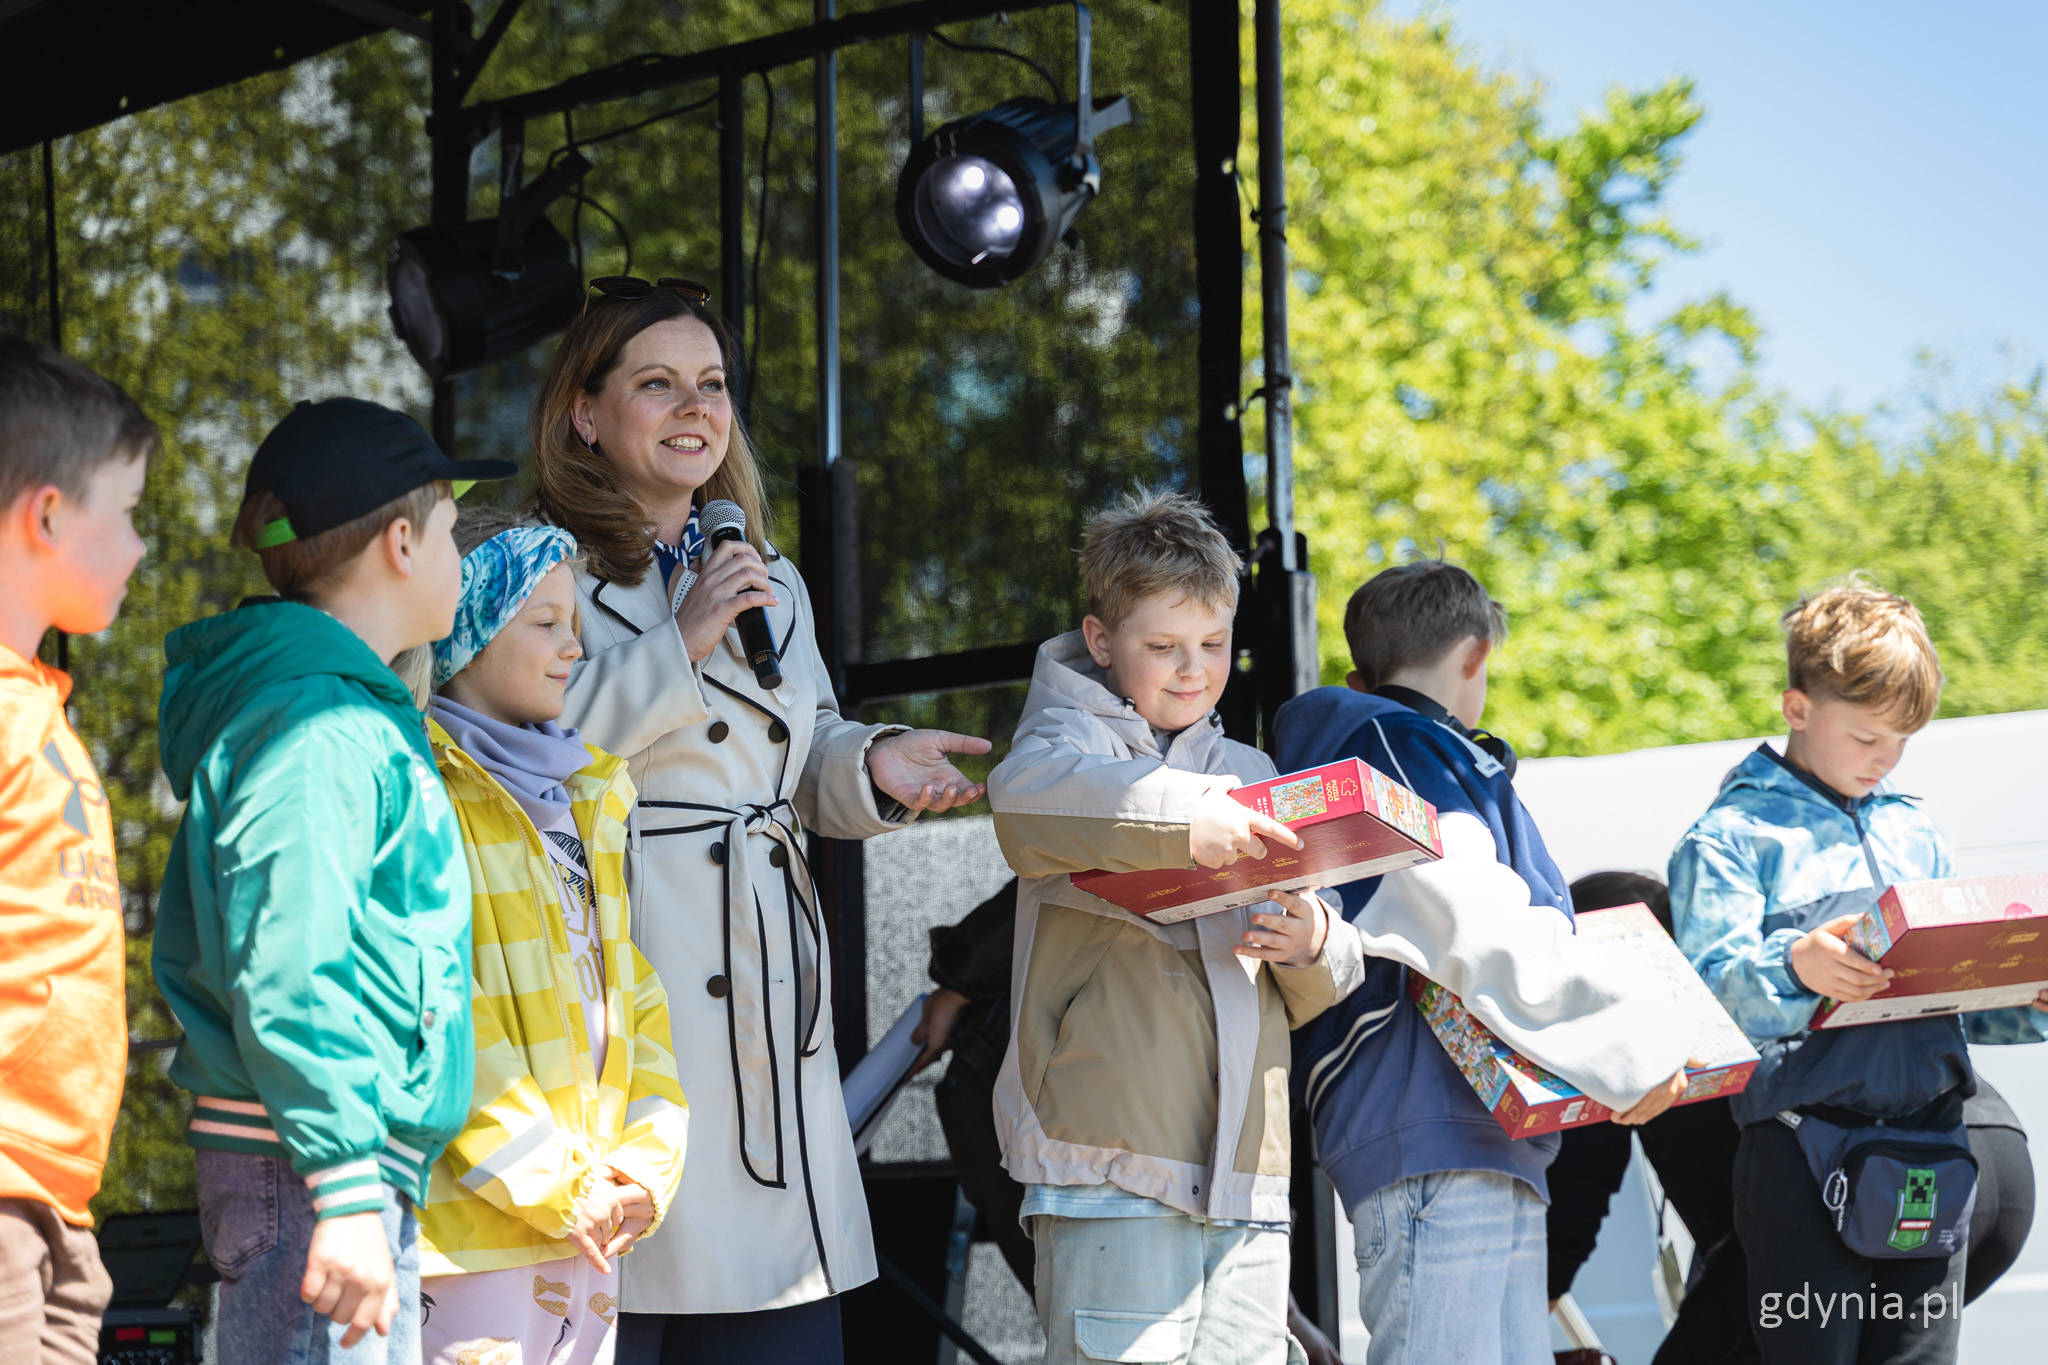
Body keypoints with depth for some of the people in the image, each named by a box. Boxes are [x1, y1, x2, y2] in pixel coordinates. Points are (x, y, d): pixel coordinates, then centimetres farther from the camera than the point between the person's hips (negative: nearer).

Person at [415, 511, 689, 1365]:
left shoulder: (580, 799, 19)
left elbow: (634, 996, 18)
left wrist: (645, 1164, 2)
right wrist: (556, 1187, -15)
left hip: (588, 1223, 8)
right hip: (473, 1224, -8)